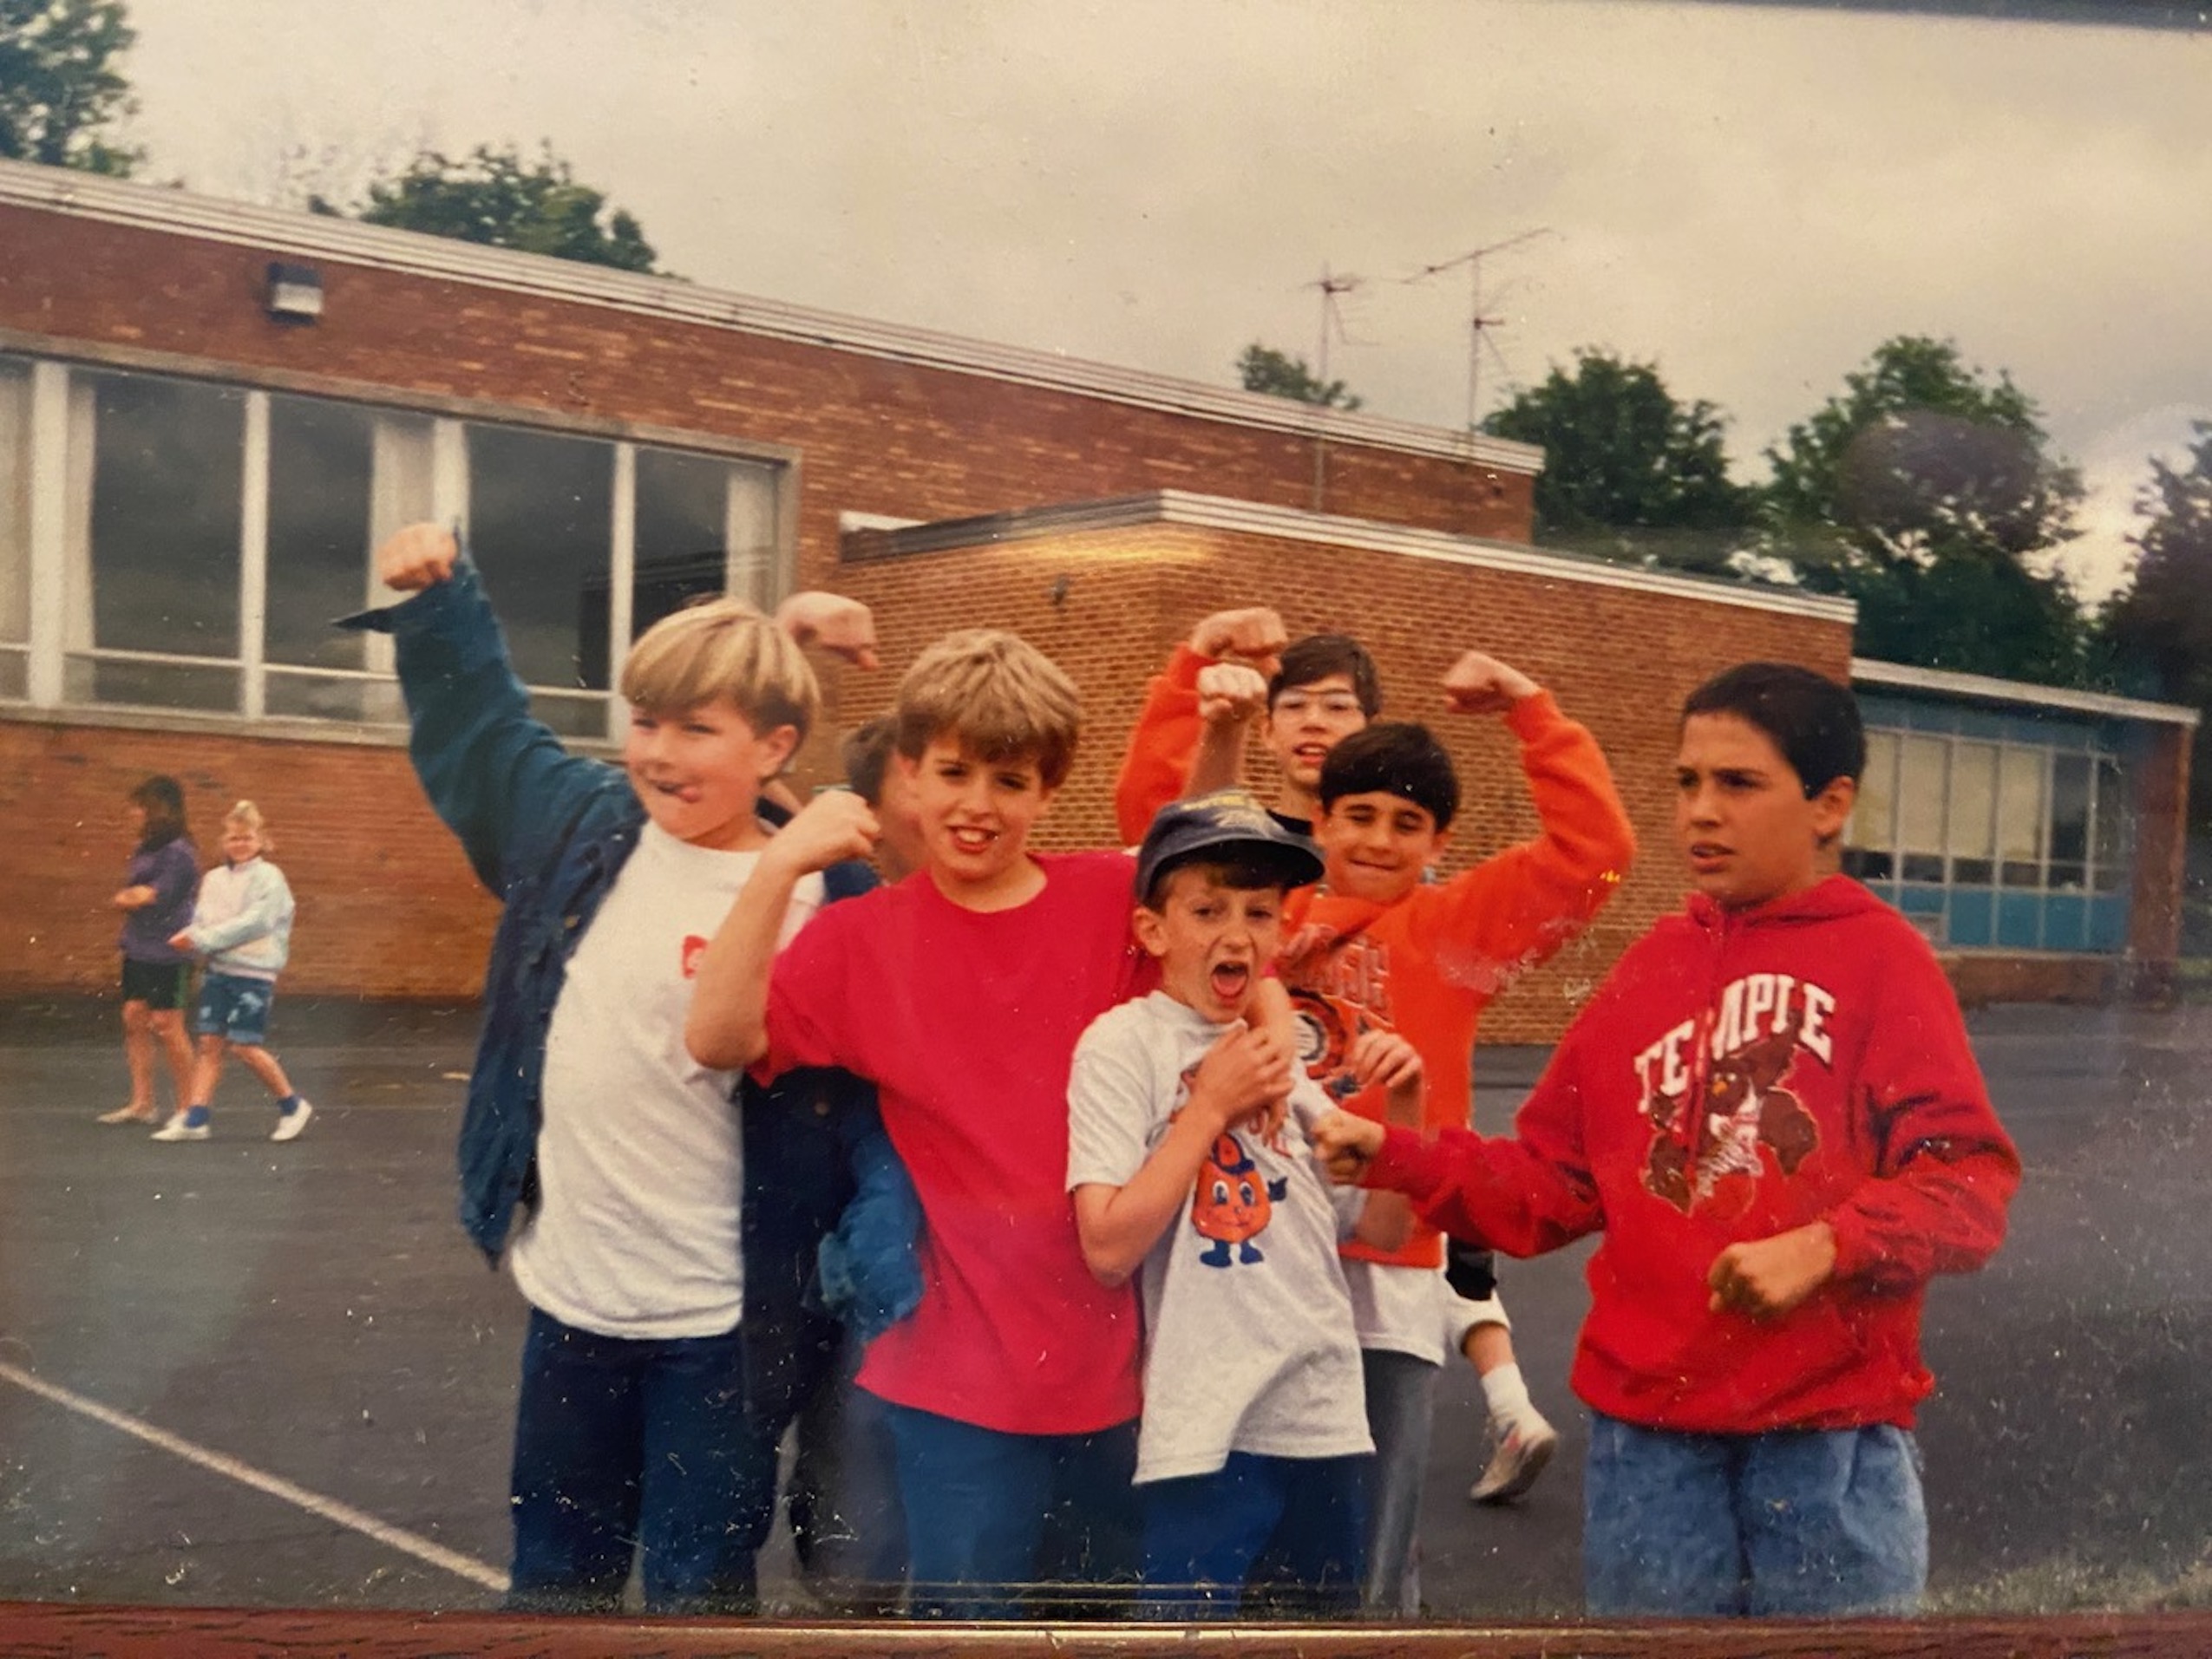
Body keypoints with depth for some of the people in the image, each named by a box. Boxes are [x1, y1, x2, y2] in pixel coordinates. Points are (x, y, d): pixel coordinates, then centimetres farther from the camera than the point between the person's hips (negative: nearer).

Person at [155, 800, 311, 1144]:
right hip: (218, 970, 6)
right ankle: (196, 1118, 3)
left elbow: (254, 922, -16)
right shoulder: (213, 879, 13)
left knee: (246, 1045, -6)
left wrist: (204, 938, -17)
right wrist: (190, 937, -14)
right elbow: (201, 921, 10)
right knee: (209, 1041, 1)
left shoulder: (269, 877, -5)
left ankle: (292, 1105, 10)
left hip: (254, 973, -6)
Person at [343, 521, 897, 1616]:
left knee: (700, 1585, 8)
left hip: (712, 1320, -6)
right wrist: (438, 597, 14)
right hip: (570, 1290, 6)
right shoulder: (582, 826, 4)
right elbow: (481, 725, 17)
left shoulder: (806, 901, -16)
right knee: (556, 1574, 22)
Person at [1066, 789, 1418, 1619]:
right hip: (1205, 1430, -6)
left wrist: (1405, 1109, -2)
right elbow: (1108, 1247, -17)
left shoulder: (1278, 1052, 11)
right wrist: (1213, 1105, -15)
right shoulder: (1122, 1044, -7)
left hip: (1324, 1417, 6)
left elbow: (1383, 1228, 13)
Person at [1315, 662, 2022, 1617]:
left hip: (1833, 1440, -3)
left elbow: (1968, 1181, -10)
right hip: (1648, 1436, 4)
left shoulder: (1881, 957, -4)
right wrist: (1398, 1160, -4)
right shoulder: (1649, 968, 9)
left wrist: (1827, 1247, -25)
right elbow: (1552, 1184, 8)